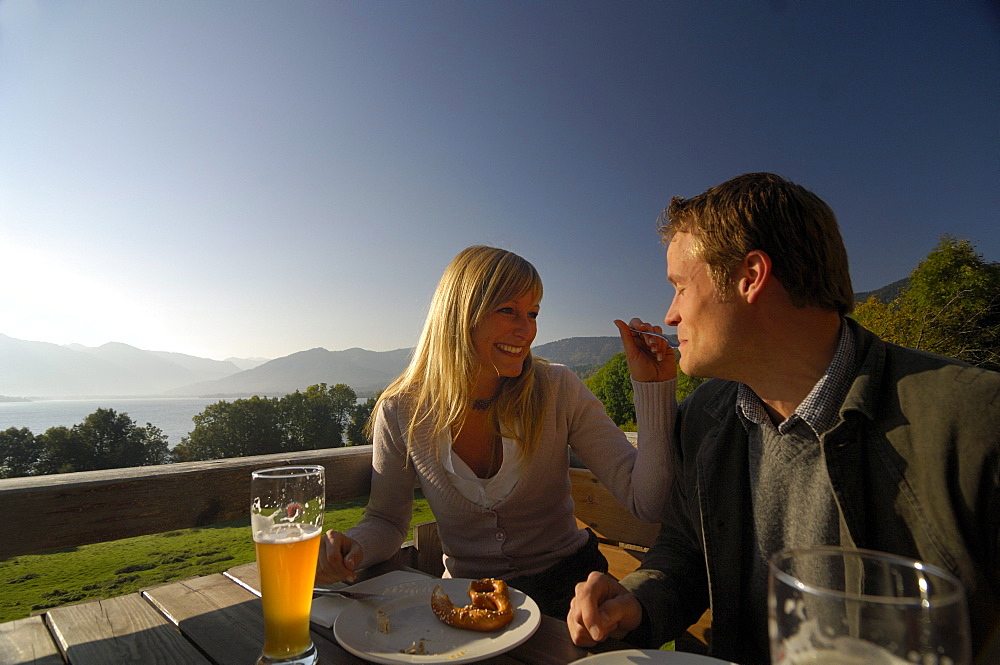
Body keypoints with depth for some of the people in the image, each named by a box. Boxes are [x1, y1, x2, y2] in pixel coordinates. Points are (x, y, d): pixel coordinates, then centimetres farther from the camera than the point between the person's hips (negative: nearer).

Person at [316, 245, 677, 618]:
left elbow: (647, 504, -14)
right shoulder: (401, 412, -9)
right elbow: (386, 520, 5)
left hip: (565, 587, 0)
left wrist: (654, 386, -20)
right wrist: (351, 547, -18)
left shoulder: (559, 391, -10)